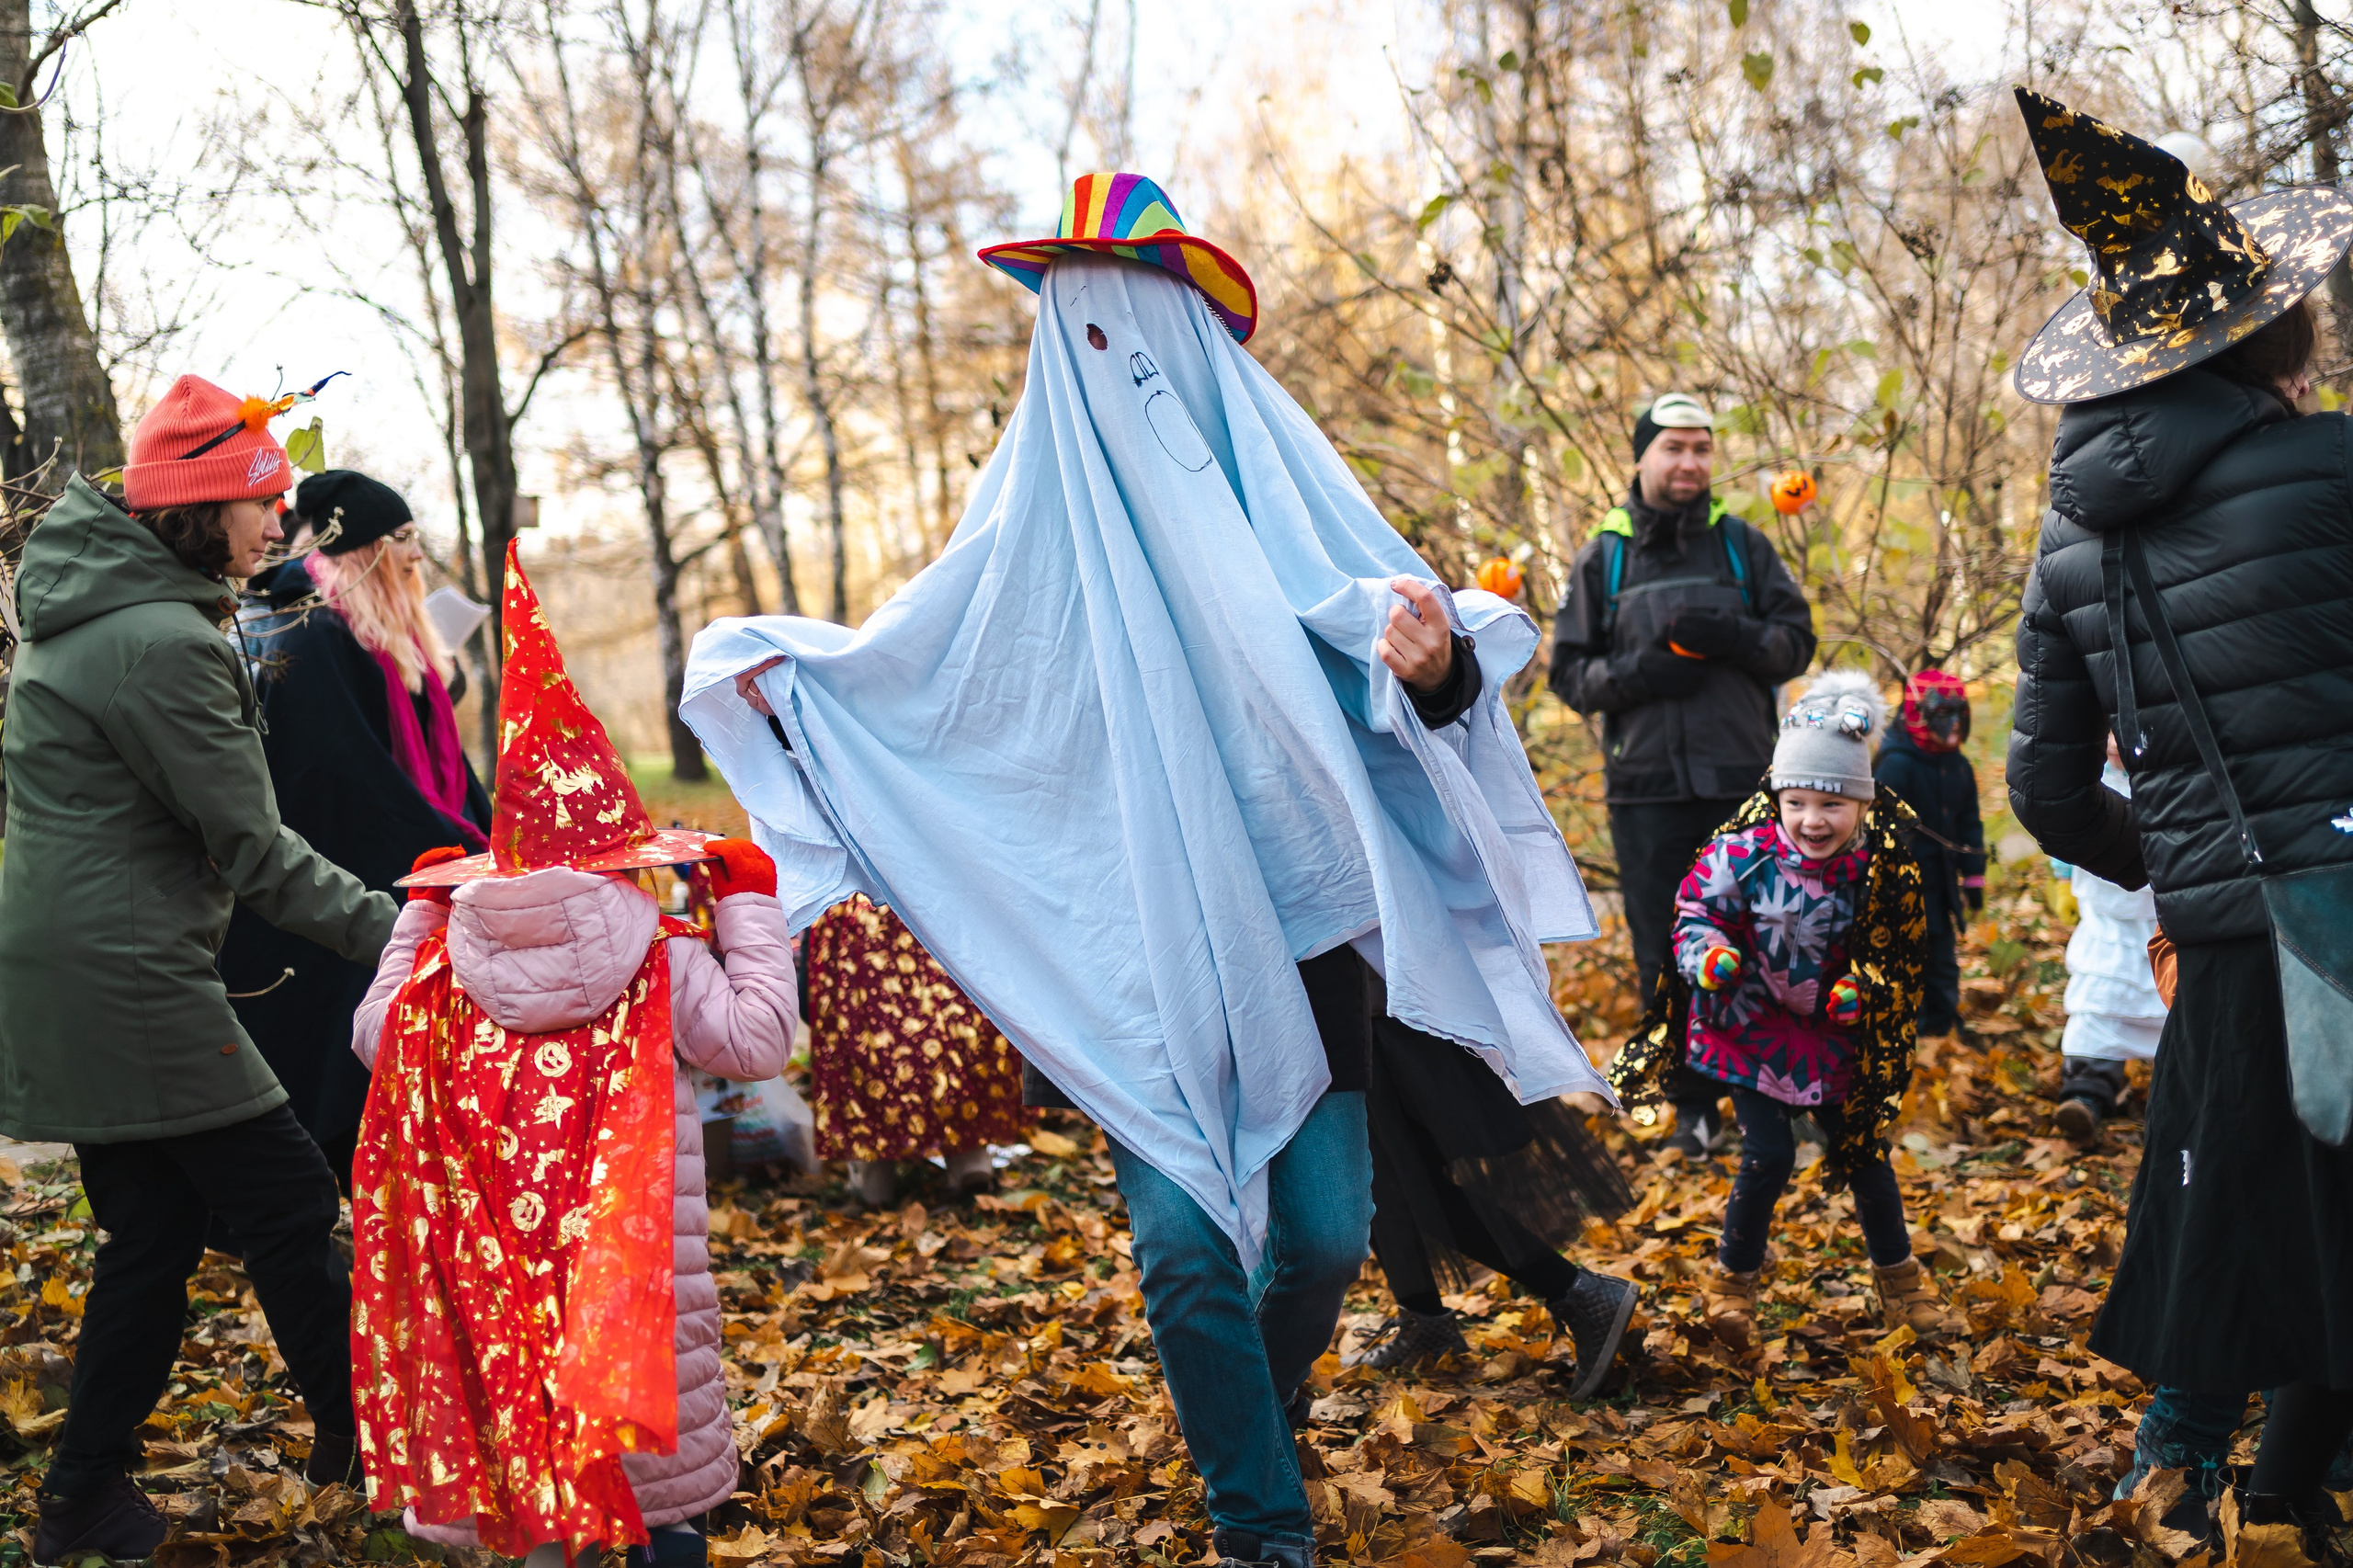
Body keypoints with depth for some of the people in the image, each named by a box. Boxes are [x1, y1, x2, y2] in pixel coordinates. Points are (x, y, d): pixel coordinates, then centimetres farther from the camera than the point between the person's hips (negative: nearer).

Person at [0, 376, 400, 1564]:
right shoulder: (162, 642, -18)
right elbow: (254, 851, -18)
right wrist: (396, 933, -12)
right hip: (128, 986, -10)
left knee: (152, 1227, 15)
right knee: (289, 1207, 1)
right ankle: (363, 1443, 13)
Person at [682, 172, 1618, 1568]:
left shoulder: (1271, 474, 0)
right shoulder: (1041, 508, 4)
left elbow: (1394, 642, -11)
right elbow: (914, 660, 11)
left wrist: (1436, 665, -33)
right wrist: (781, 670, -2)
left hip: (1296, 927, 0)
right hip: (1138, 953, 0)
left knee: (1324, 1238, 2)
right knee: (1188, 1249, -5)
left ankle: (1254, 1425, 34)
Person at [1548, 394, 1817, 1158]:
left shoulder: (1743, 545, 10)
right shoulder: (1602, 557, 9)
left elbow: (1797, 641, 8)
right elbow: (1569, 671, 9)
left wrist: (1735, 637, -12)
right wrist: (1635, 673, -11)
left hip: (1741, 780, 0)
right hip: (1646, 786, 0)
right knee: (1665, 951, 2)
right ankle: (1694, 1106, 12)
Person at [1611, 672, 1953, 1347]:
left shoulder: (1875, 872, -9)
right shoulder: (1744, 855, -19)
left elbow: (1889, 958, 4)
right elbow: (1696, 912, -9)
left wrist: (1861, 990, -15)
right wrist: (1708, 957, -28)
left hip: (1831, 1034, 3)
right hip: (1751, 1028, -3)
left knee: (1863, 1150, 11)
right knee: (1768, 1157, -7)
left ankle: (1899, 1275, 33)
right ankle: (1734, 1280, 17)